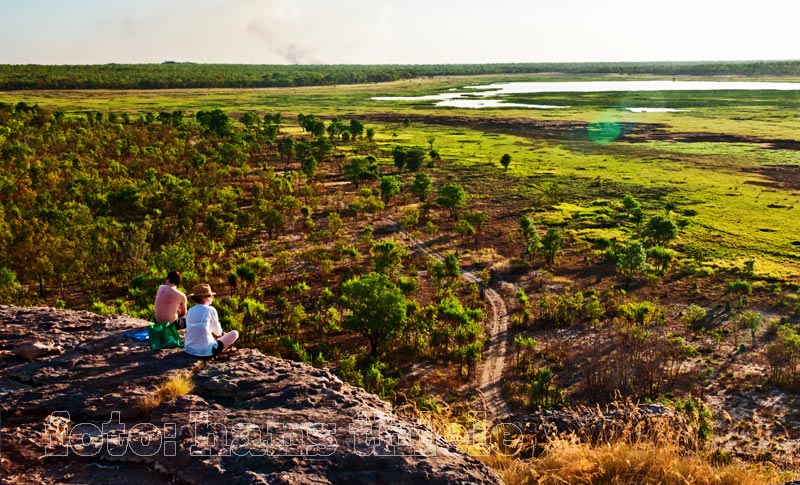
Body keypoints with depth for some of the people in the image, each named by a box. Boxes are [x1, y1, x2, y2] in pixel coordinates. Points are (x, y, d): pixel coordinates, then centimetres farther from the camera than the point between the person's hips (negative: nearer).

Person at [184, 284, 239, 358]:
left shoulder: (190, 311, 5)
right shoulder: (210, 310, -10)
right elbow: (218, 332, 2)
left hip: (189, 349, 8)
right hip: (206, 351, -8)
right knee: (234, 333, 11)